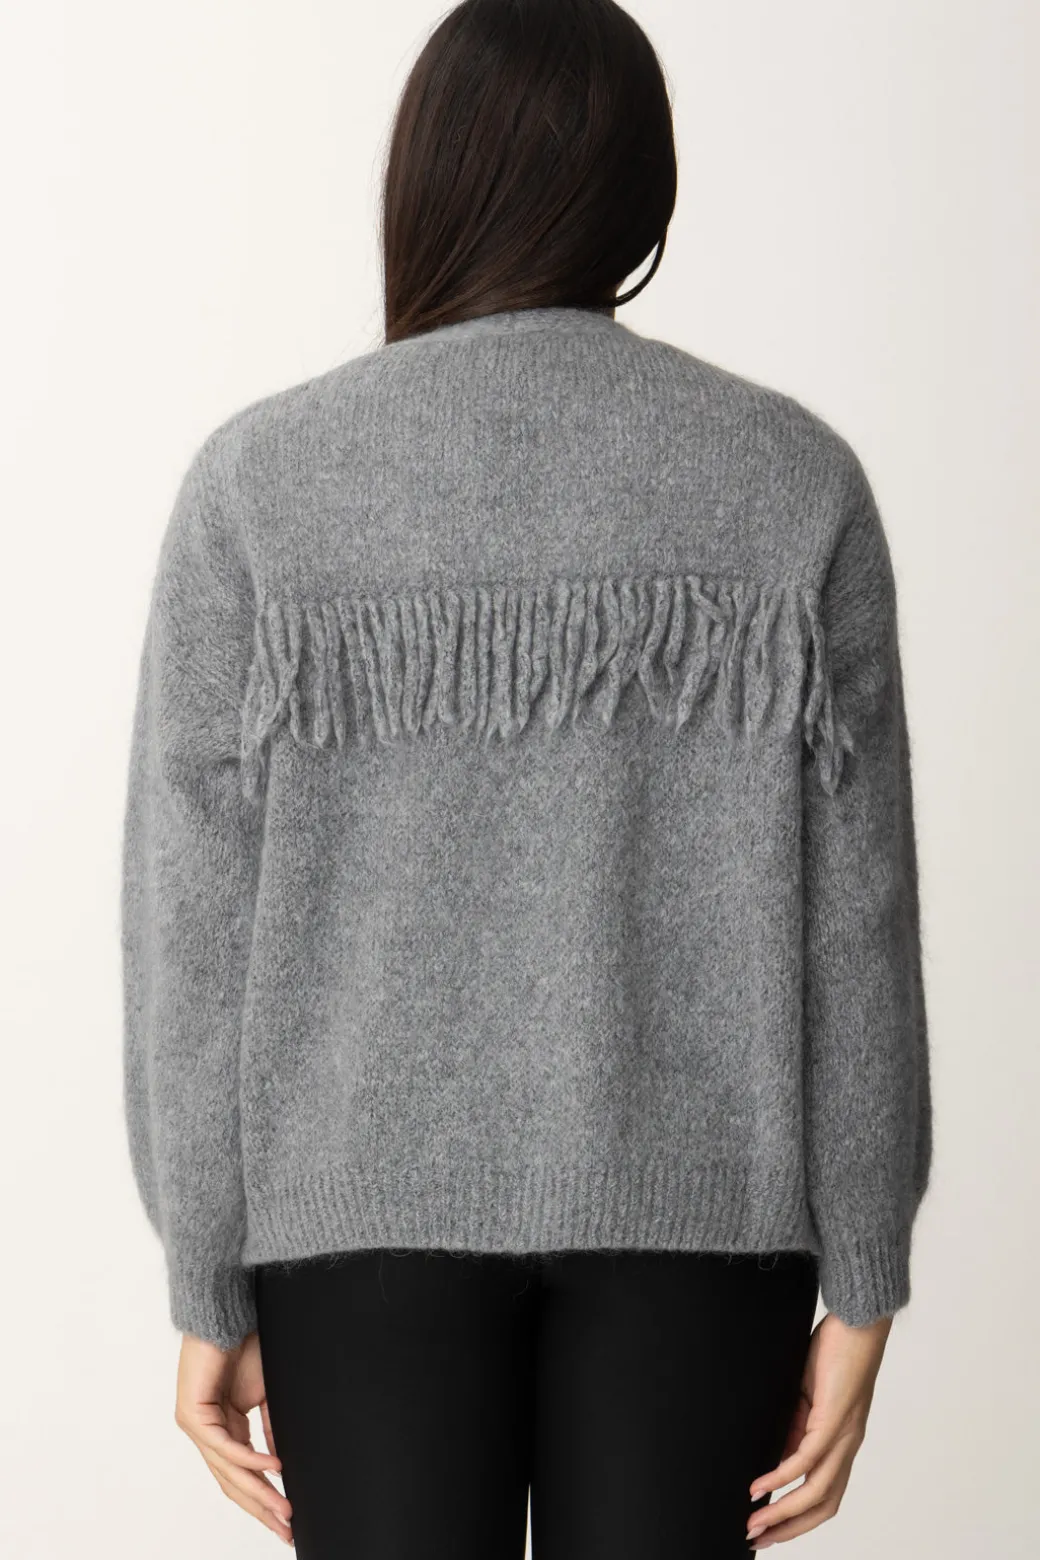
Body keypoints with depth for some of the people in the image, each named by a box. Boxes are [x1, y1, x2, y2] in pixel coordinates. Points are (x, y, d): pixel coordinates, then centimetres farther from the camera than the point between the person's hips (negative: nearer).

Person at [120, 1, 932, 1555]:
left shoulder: (258, 479, -6)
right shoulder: (792, 475, -4)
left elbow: (195, 924, -6)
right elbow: (855, 922, -5)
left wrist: (209, 1297, 2)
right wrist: (859, 1289, 2)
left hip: (373, 1190, 0)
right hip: (697, 1194, 1)